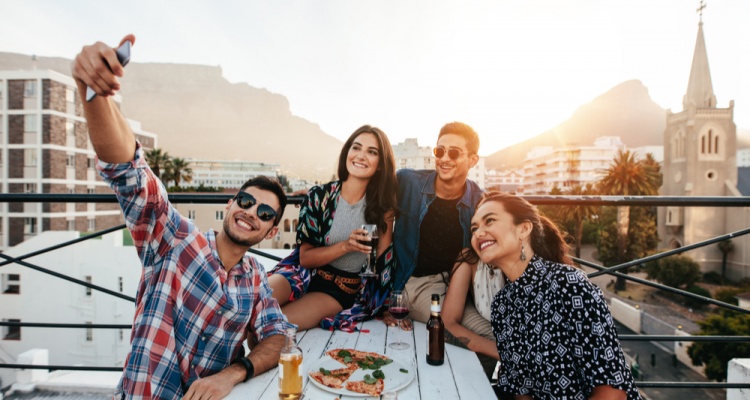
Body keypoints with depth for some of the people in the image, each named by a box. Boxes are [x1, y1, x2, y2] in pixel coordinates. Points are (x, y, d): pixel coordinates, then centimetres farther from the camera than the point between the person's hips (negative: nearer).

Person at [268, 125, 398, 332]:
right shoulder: (319, 196, -3)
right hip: (307, 274, 1)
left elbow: (382, 259, 2)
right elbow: (305, 257, -4)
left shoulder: (383, 205, -2)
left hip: (346, 291, -1)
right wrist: (345, 246, -19)